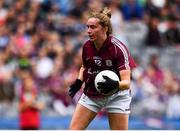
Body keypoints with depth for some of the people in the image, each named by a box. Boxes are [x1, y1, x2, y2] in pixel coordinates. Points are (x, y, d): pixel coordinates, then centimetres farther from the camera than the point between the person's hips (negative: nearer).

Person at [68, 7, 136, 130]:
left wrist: (115, 85, -49)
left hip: (116, 95, -4)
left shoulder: (119, 48, -23)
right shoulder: (87, 46, -8)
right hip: (91, 94, 5)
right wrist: (79, 82, -3)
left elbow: (127, 82, -27)